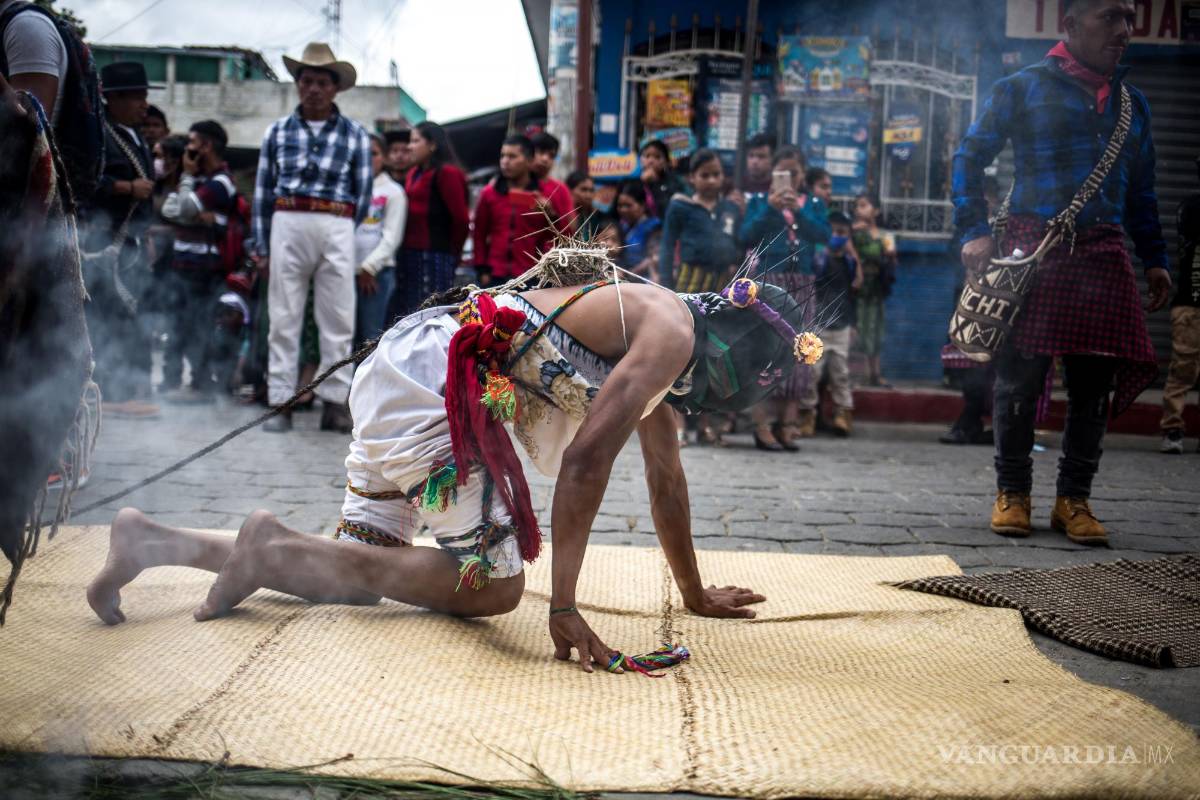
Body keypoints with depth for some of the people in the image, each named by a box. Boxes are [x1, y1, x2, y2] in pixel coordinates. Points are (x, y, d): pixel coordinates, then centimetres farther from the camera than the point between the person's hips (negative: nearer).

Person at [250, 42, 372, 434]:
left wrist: (342, 233, 2)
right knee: (284, 317, 1)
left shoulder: (354, 134, 8)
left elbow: (363, 192, 9)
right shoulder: (278, 131, 11)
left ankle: (335, 402, 5)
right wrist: (262, 244, 6)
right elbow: (263, 189, 11)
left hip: (336, 229, 0)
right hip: (287, 225, 1)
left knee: (338, 318, 0)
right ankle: (280, 402, 3)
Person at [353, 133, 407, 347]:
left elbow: (392, 236, -3)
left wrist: (370, 267, -9)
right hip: (348, 270, 4)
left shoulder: (393, 191, 4)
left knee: (372, 335, -6)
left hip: (378, 272, -4)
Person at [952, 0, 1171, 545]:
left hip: (1103, 255, 4)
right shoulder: (1023, 88, 4)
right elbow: (969, 158, 3)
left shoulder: (1132, 102, 18)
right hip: (1032, 249, -4)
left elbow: (1141, 192, 22)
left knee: (1095, 381, 1)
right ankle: (1012, 492, 13)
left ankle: (1074, 499, 13)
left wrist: (1155, 259, 13)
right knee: (1020, 377, -2)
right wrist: (974, 232, -8)